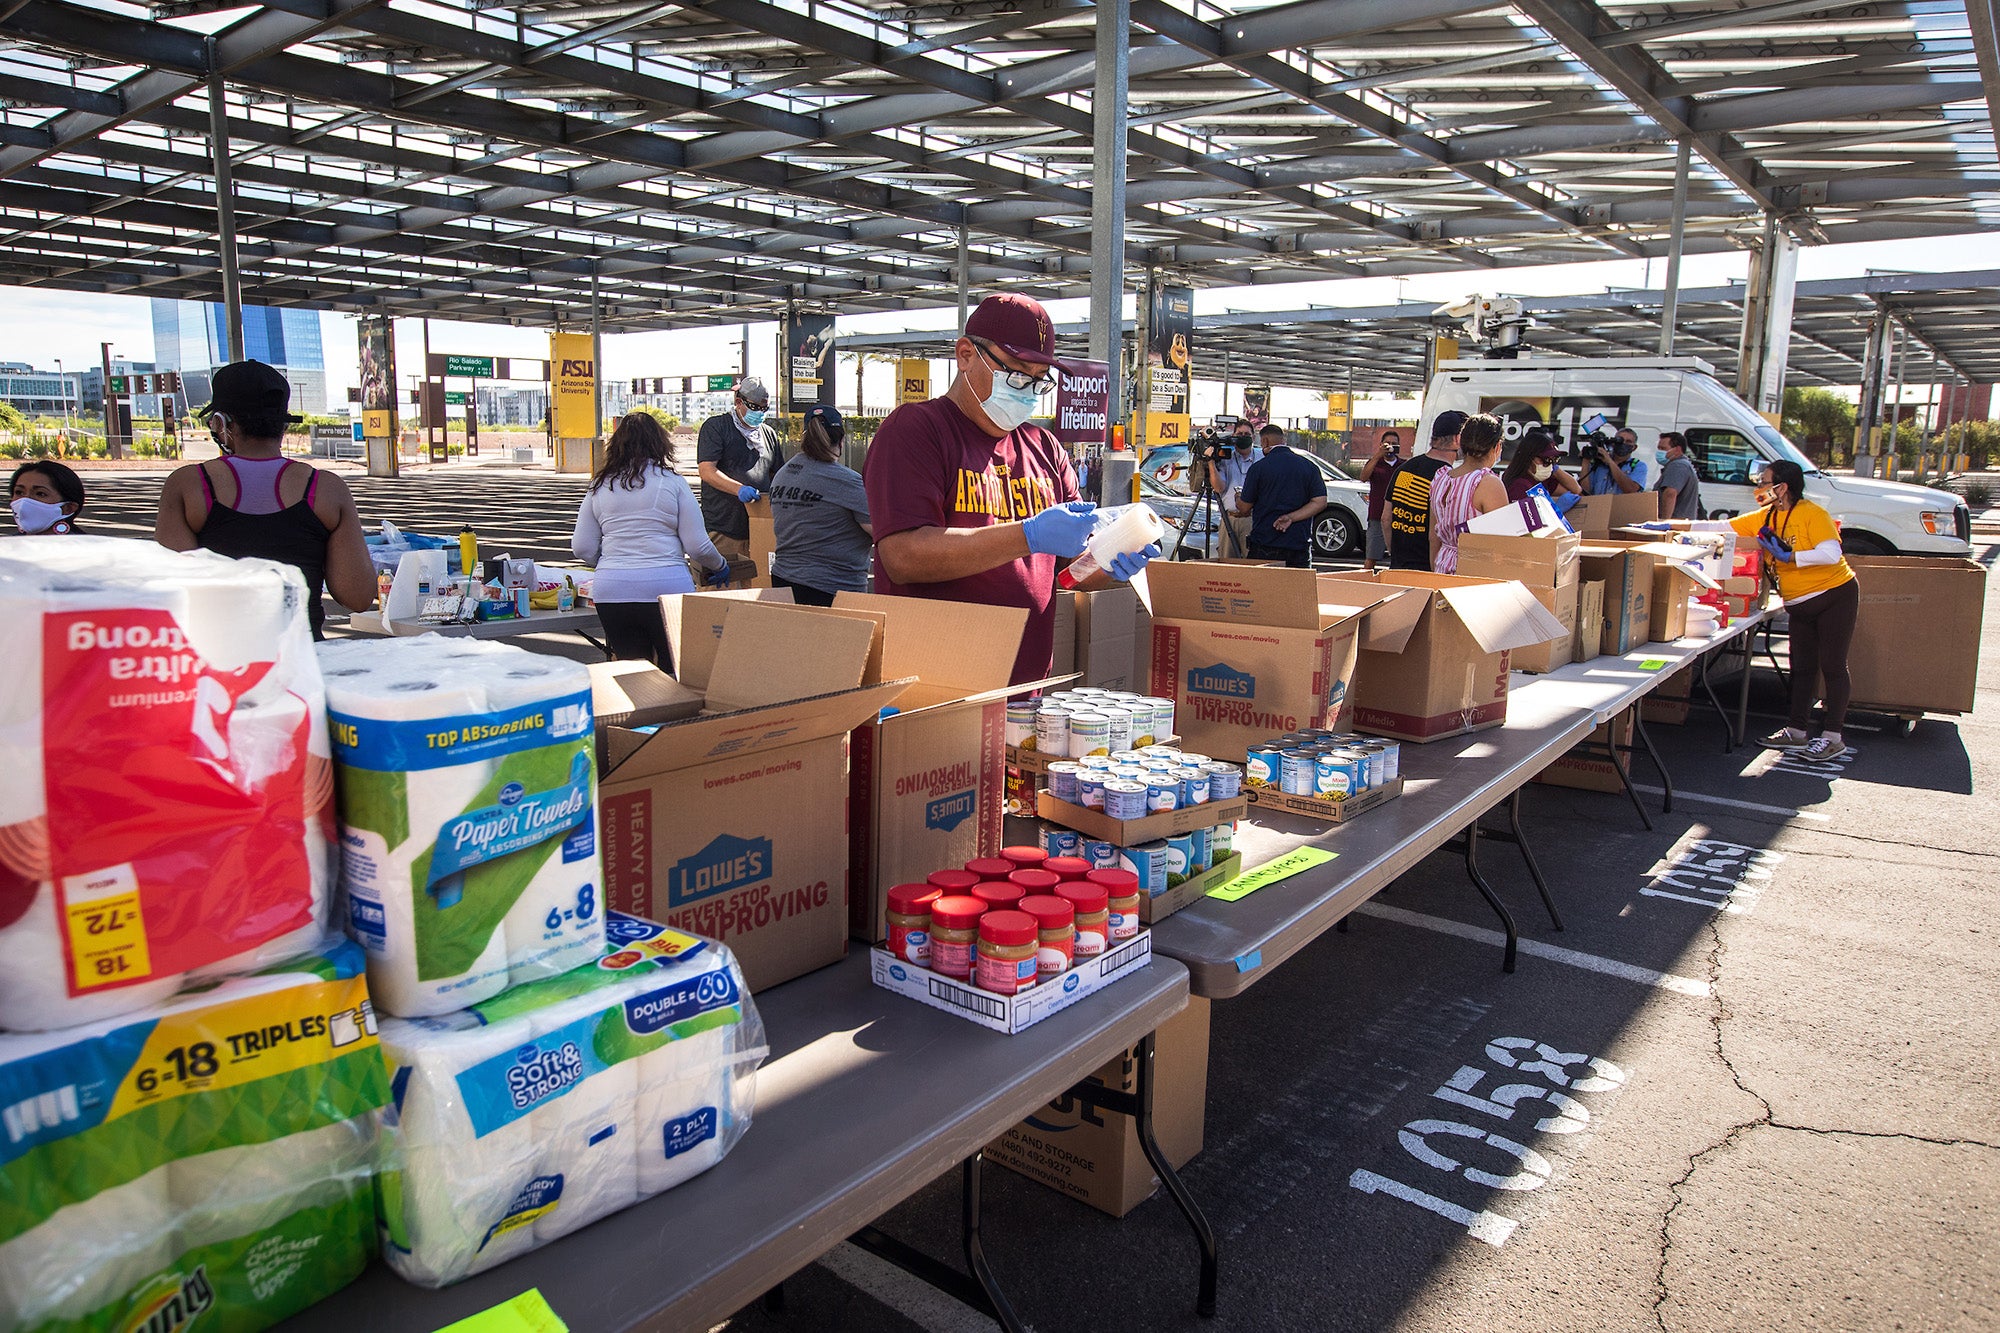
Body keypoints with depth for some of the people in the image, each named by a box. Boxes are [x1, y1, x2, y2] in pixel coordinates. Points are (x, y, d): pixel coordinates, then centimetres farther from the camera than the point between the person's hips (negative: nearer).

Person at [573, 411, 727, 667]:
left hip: (610, 591, 3)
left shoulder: (599, 486, 9)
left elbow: (582, 548, 10)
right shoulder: (672, 482, -1)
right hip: (666, 588, -3)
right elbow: (697, 546, -2)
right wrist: (720, 566, 18)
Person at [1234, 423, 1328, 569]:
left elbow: (1245, 508, 0)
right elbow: (1320, 502, -1)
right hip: (1300, 545, 3)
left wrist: (1238, 502, 22)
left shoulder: (1258, 468, -5)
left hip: (1264, 547, -3)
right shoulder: (1309, 467, 6)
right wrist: (1291, 517, -5)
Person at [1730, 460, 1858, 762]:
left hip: (1836, 595, -7)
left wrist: (1787, 556, -27)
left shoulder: (1812, 514, -18)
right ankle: (1796, 731, 18)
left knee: (1832, 666, -3)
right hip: (1799, 604, 7)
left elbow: (1831, 554, -27)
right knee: (1802, 667, 11)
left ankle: (1832, 737, 2)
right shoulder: (1763, 519, 3)